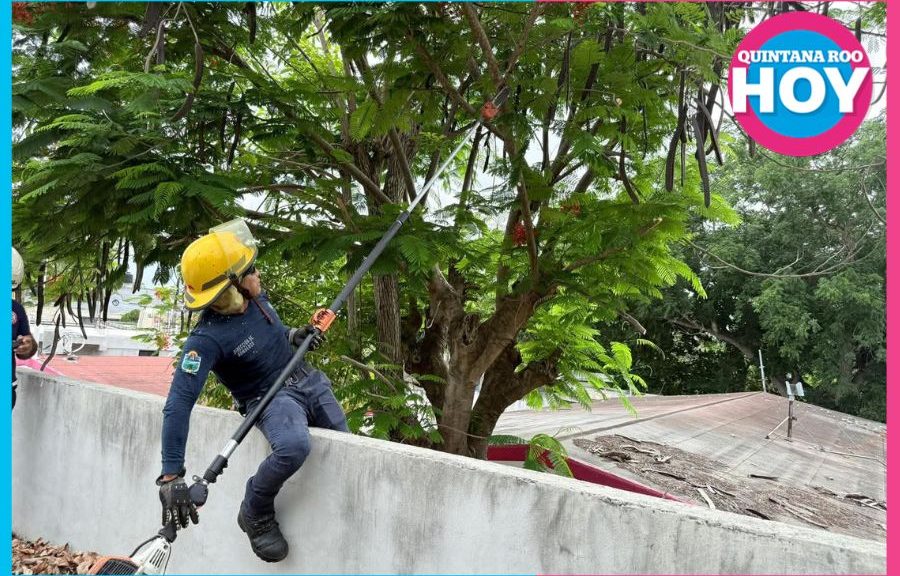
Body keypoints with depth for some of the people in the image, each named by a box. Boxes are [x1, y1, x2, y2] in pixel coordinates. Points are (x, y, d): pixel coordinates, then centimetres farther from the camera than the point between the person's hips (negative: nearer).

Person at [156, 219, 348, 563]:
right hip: (270, 399, -7)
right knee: (294, 446, -36)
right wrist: (171, 476, -38)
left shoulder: (256, 298, -5)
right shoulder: (207, 340, -27)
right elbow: (177, 405, -33)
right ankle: (256, 515, -7)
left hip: (309, 380, 7)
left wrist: (294, 336, -3)